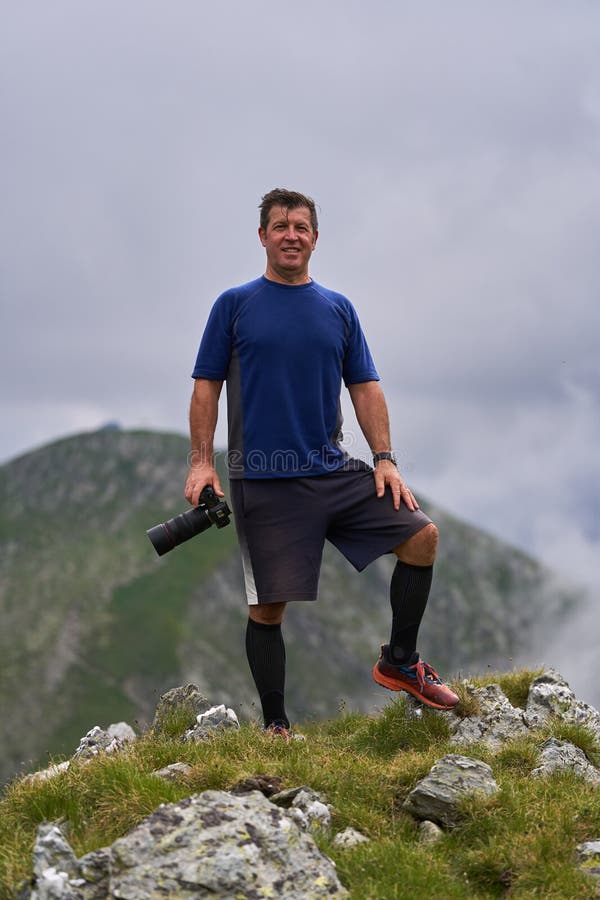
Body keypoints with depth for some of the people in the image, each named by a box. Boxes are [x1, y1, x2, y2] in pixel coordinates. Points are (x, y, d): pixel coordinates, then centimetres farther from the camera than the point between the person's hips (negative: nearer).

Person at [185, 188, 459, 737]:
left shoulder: (338, 310, 11)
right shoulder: (235, 305, 2)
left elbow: (365, 387, 11)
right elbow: (207, 386, 1)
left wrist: (385, 459, 0)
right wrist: (201, 463, -8)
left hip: (335, 471, 4)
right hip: (264, 481, -3)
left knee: (422, 536, -8)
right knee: (268, 608, -2)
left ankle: (400, 662, 9)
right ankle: (275, 727, 11)